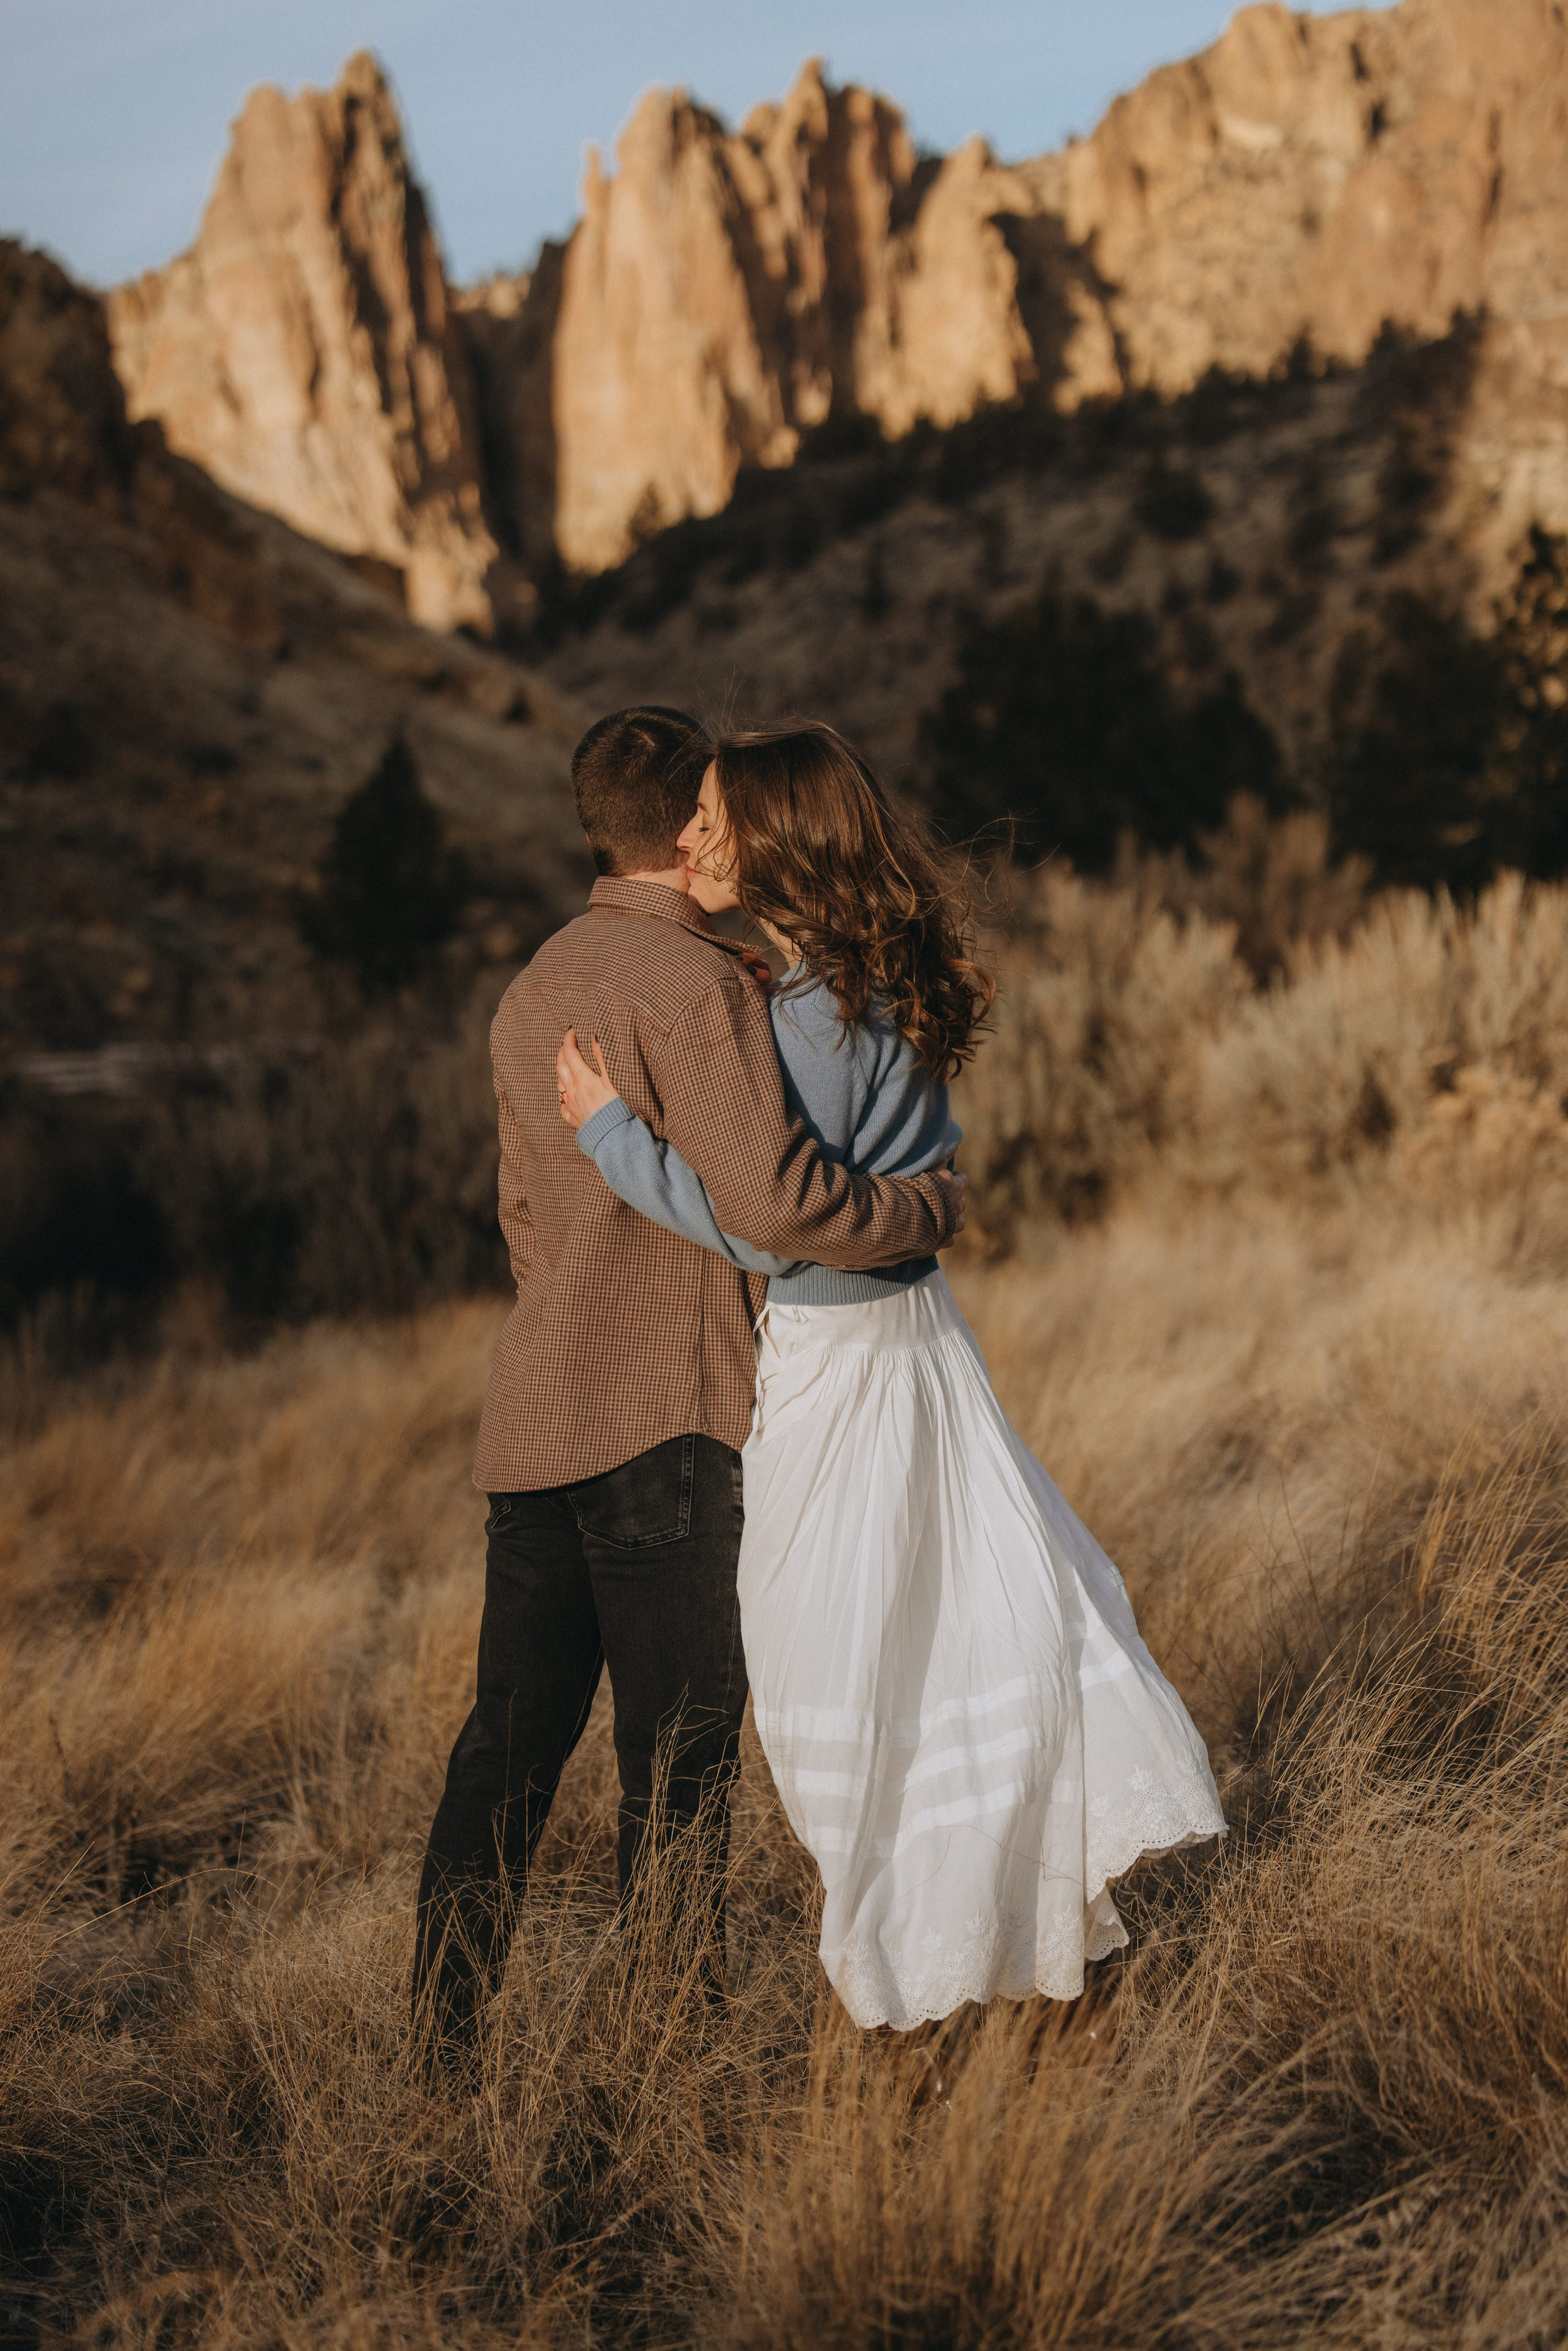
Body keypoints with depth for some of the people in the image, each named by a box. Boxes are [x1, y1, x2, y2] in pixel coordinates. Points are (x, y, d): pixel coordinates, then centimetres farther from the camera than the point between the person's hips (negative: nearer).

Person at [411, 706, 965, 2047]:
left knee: (513, 1737, 11)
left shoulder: (535, 991, 16)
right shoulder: (693, 981, -12)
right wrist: (932, 1208, -7)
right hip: (662, 1425, -8)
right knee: (681, 1750, 0)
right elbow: (773, 1197, -22)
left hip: (535, 1423, 8)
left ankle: (444, 2037, 15)